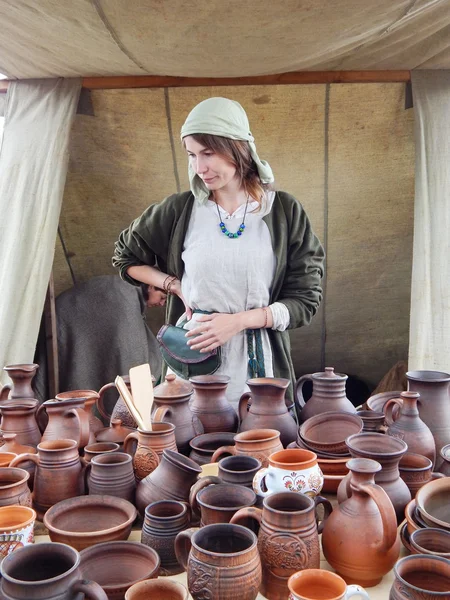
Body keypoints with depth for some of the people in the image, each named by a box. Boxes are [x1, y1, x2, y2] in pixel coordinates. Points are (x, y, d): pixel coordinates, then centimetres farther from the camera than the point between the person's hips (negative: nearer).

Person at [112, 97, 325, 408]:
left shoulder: (284, 212, -4)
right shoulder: (179, 210, -1)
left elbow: (305, 299, -3)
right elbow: (125, 258, 15)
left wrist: (238, 321, -15)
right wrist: (175, 286, 0)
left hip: (259, 369, 0)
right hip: (193, 362, 1)